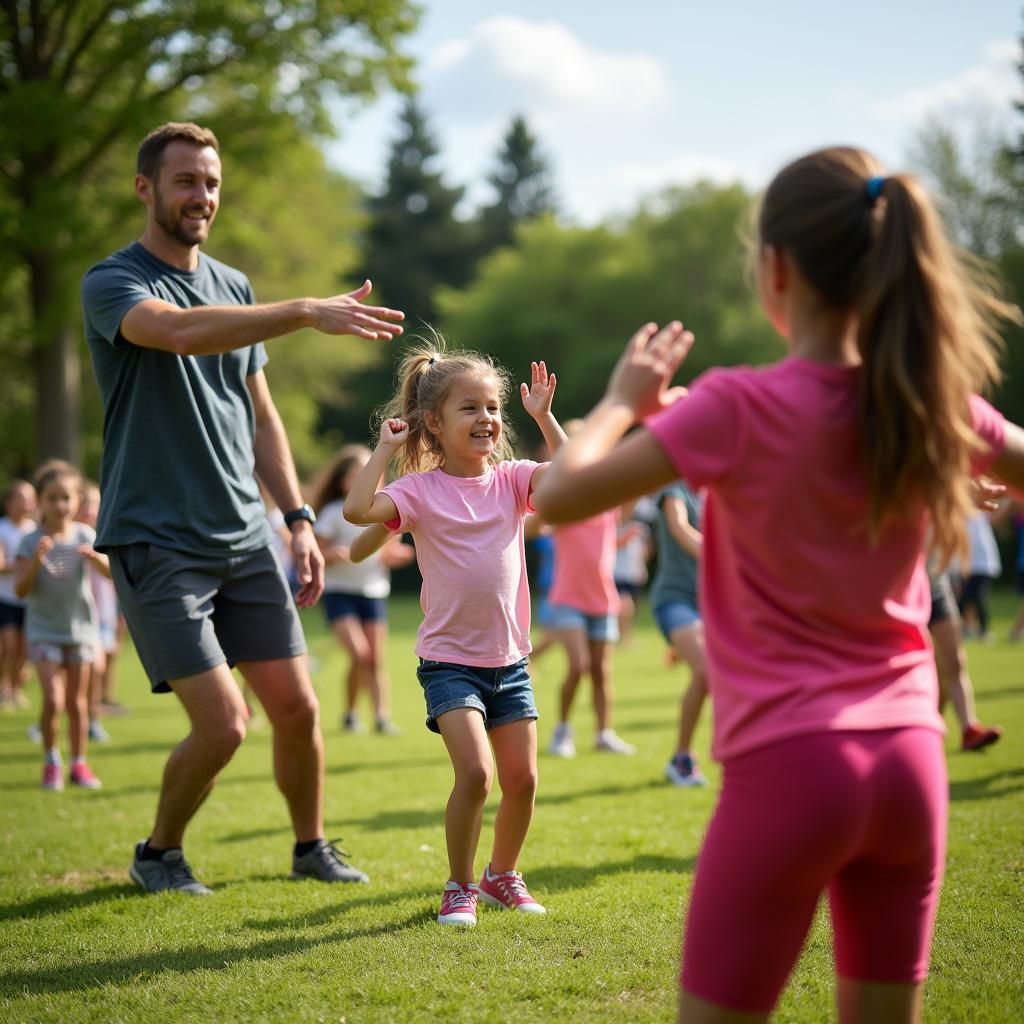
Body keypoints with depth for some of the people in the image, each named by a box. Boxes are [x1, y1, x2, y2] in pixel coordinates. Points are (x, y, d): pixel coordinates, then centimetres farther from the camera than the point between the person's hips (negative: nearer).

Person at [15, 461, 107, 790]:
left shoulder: (85, 536, -2)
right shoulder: (31, 542, -7)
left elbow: (112, 571, -11)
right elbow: (20, 590, -14)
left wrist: (96, 557, -31)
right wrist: (36, 561, -29)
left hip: (81, 628, 2)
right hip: (44, 631, -2)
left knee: (77, 702, 7)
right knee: (53, 699, -13)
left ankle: (79, 763, 20)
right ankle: (51, 761, 7)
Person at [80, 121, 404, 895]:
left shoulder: (234, 287, 13)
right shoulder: (112, 283, -8)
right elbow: (181, 331, -31)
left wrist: (298, 518, 11)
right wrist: (307, 312, -41)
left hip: (245, 540, 6)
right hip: (157, 541, -6)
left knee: (296, 708, 5)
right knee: (222, 724, -10)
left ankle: (311, 847, 28)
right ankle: (159, 854, 15)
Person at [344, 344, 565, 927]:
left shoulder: (510, 480, 4)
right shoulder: (421, 489, -7)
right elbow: (358, 508, -23)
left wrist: (544, 416, -12)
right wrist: (386, 448, -16)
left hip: (510, 660, 4)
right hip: (450, 660, -4)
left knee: (522, 779, 6)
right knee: (475, 772, -19)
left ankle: (502, 876, 30)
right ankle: (459, 888, 1)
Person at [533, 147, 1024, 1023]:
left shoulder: (741, 409, -13)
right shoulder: (935, 400, 1)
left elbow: (559, 497, -11)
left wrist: (624, 399, 5)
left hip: (788, 762, -5)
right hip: (910, 757, 5)